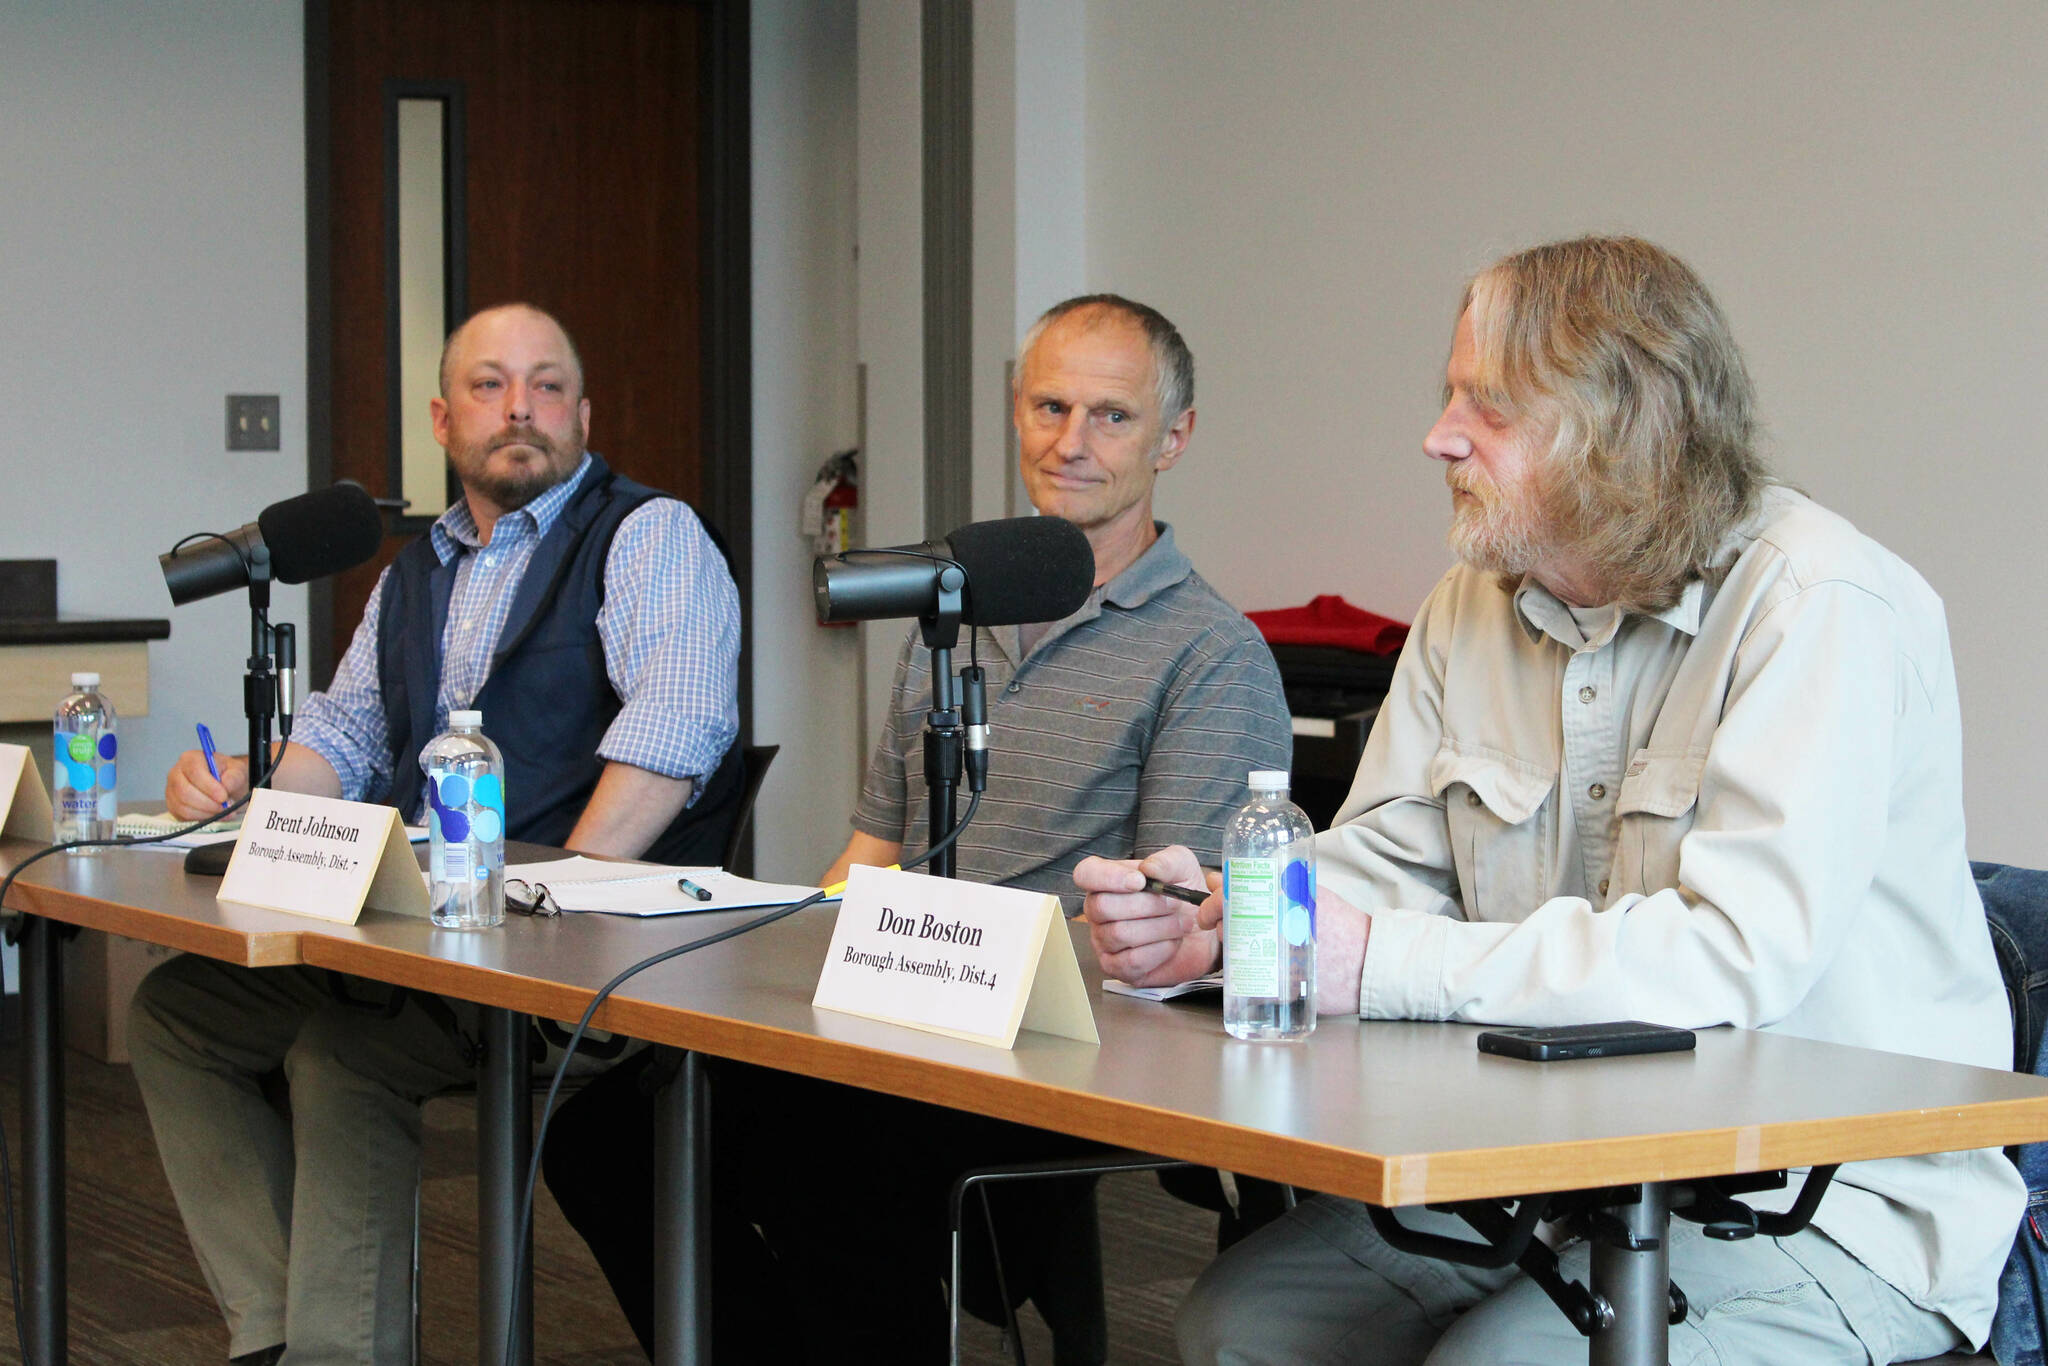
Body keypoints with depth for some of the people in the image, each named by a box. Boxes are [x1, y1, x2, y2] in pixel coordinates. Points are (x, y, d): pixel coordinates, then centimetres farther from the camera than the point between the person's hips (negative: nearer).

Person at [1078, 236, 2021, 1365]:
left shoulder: (1824, 606, -16)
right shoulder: (1473, 607, 10)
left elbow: (1744, 952, -27)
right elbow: (1384, 863, 12)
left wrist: (1381, 965, -27)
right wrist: (1211, 924, -11)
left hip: (1834, 1208, -7)